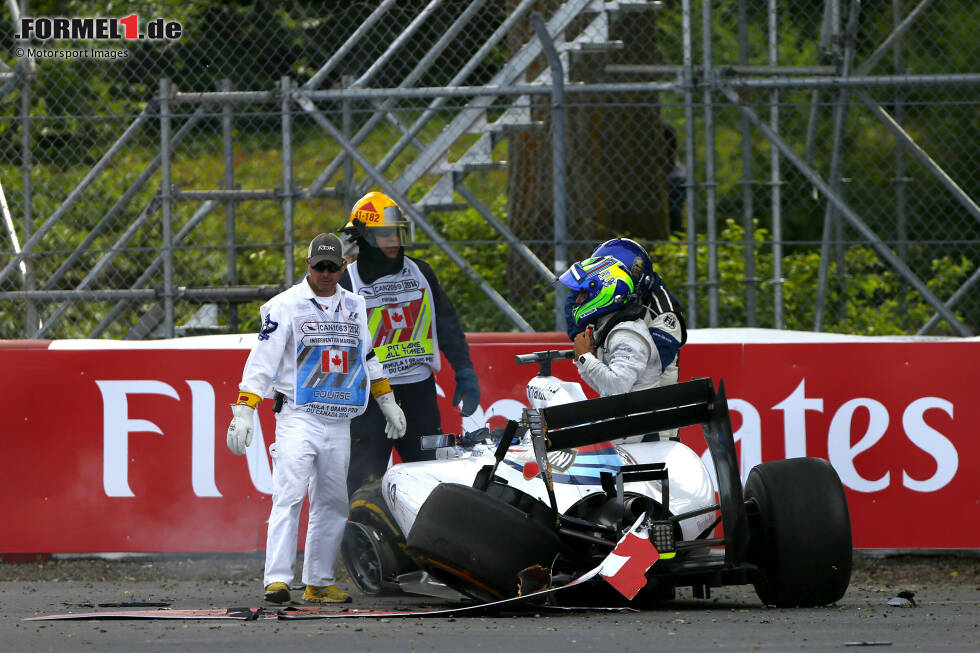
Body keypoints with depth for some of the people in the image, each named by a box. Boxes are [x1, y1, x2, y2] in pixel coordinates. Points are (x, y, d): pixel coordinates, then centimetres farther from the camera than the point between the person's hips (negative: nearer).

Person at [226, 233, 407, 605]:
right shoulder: (286, 306, -3)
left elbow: (367, 357, 29)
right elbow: (261, 361, -6)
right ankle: (277, 579, -25)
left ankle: (318, 583, 14)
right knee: (289, 494, -18)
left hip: (339, 423, 6)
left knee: (332, 504, 7)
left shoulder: (354, 308, 14)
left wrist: (387, 401, 32)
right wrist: (243, 412, -12)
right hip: (297, 417, -6)